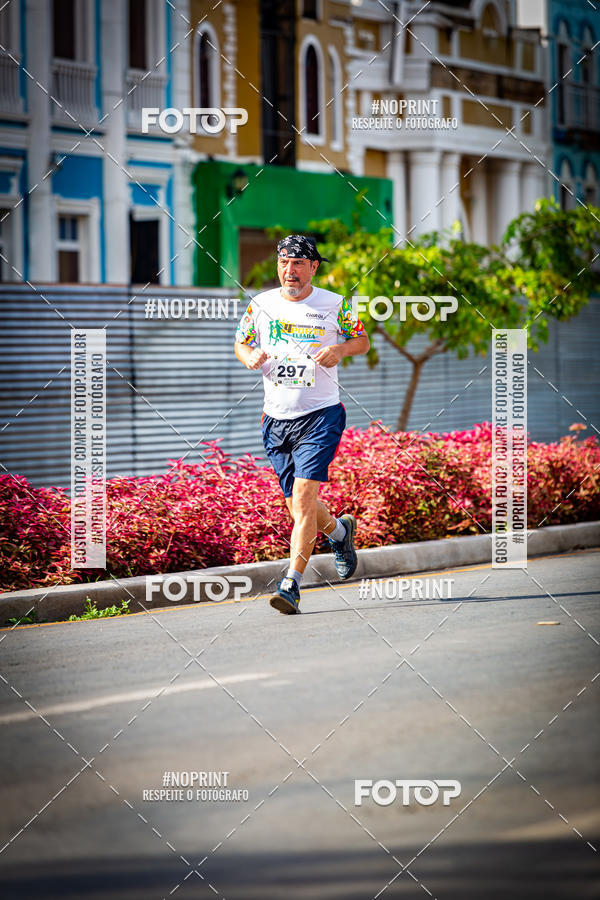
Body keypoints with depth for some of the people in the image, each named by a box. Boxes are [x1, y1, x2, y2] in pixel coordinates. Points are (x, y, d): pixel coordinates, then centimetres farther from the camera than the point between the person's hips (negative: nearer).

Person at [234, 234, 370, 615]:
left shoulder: (334, 305, -1)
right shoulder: (261, 304, 6)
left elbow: (362, 340, 10)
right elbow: (242, 343, 18)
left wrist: (339, 349, -12)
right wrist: (250, 356, -6)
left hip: (321, 416, -4)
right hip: (277, 421, 4)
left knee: (304, 497, -17)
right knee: (296, 505, 10)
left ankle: (291, 585, -18)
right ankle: (340, 530, 43)